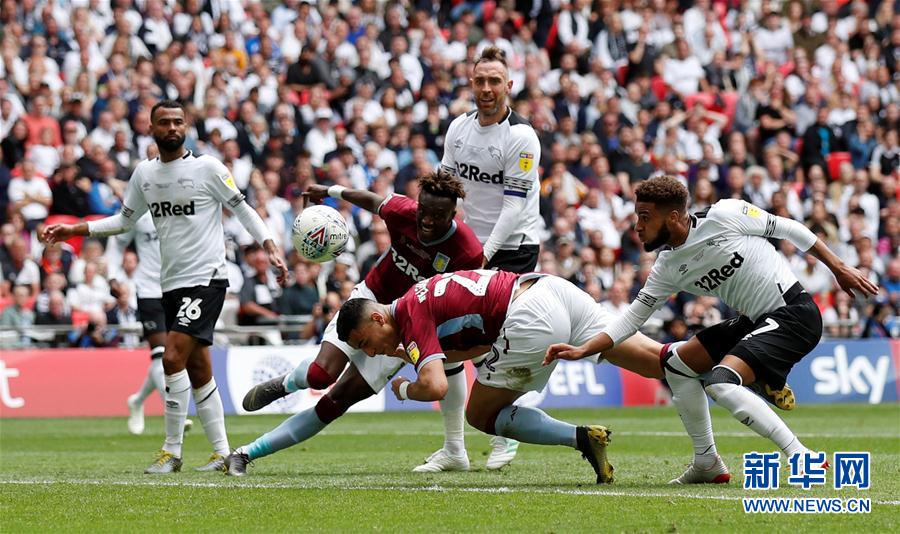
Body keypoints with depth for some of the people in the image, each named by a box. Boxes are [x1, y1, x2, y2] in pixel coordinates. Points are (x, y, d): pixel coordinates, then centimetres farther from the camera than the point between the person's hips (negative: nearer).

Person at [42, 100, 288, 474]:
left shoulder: (208, 168, -7)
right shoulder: (144, 173, 9)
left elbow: (243, 210, 0)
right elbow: (124, 220, 20)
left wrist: (271, 250, -10)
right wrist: (72, 230, 13)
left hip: (206, 278, -6)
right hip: (171, 284, 6)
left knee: (173, 358, -17)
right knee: (198, 370, 8)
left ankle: (172, 452, -9)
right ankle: (222, 453, 14)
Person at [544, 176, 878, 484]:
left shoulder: (724, 216, -17)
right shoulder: (668, 268, 3)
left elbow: (787, 229, -6)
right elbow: (633, 318, 7)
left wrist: (839, 268, -1)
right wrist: (582, 350, -4)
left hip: (793, 315, -9)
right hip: (754, 321, 9)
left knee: (721, 382, -24)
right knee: (678, 365, 11)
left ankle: (802, 459, -20)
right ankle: (707, 464, 19)